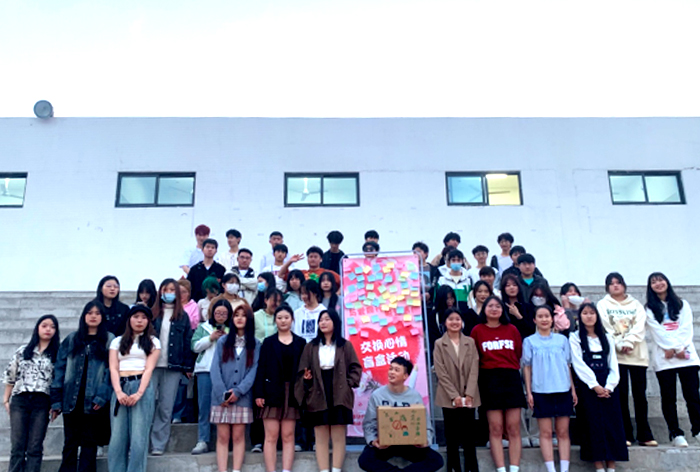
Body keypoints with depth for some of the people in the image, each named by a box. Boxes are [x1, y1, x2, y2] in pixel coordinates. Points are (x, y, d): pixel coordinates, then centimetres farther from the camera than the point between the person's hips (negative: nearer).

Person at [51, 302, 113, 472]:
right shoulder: (71, 339, 10)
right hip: (71, 400, 2)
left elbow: (111, 369, -4)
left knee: (89, 443, 6)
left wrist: (103, 396, -15)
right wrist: (56, 400, -1)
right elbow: (60, 368, 6)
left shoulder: (109, 340, 3)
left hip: (93, 402, -2)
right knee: (70, 443, 8)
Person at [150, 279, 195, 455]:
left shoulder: (182, 316, 8)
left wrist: (188, 366, 2)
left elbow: (188, 342, 7)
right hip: (151, 365, 0)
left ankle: (158, 444, 10)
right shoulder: (152, 314, 6)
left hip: (173, 368, 1)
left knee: (165, 408, 3)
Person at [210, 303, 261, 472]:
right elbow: (215, 368, 0)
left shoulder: (255, 344, 7)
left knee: (238, 437, 2)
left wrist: (238, 391, -13)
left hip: (242, 397, 0)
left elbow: (254, 370, -2)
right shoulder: (223, 341, 8)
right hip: (221, 397, 1)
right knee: (222, 437, 1)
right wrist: (222, 393, -11)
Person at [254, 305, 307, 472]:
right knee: (271, 436, -1)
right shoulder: (268, 342, 6)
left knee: (288, 436, 3)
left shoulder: (300, 343, 9)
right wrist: (258, 393, -8)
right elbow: (261, 368, 1)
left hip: (292, 393, 1)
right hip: (272, 392, -1)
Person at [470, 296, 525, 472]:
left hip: (511, 378, 2)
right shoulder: (477, 330, 2)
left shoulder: (511, 329, 8)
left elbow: (519, 353, 13)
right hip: (489, 380, -2)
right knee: (495, 429, 0)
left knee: (513, 428, 1)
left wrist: (511, 367, 7)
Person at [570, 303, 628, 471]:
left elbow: (613, 364, 8)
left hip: (608, 387, 3)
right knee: (593, 424, -5)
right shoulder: (575, 338, 4)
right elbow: (579, 364, -5)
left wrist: (609, 386, -7)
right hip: (587, 386, -3)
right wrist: (595, 385, -13)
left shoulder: (607, 338, 15)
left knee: (612, 424, -2)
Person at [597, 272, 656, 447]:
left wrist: (628, 342, -14)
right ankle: (625, 435, 3)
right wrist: (620, 345, -14)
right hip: (615, 354, -2)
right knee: (621, 394, -2)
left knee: (640, 394, 1)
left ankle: (644, 435, 7)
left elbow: (640, 326, 0)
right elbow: (605, 328, -3)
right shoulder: (603, 305, 8)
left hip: (637, 353, 2)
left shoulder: (636, 304, 14)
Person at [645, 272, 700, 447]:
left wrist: (678, 347, -12)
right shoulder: (650, 309, 9)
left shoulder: (682, 305, 15)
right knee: (668, 397, -1)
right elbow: (657, 331, -3)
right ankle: (676, 434, 4)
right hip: (663, 358, -1)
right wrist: (672, 348, -15)